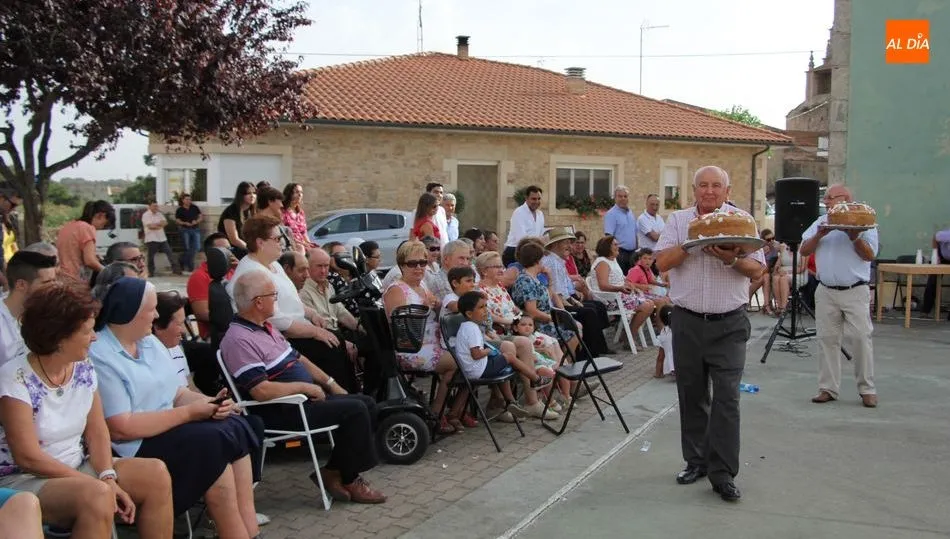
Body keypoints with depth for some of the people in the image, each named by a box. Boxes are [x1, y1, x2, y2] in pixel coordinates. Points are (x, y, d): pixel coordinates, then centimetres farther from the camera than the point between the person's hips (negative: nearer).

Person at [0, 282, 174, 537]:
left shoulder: (84, 369, 2)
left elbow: (97, 432, 3)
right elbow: (28, 457, -19)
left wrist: (109, 478, -15)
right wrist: (98, 484, -20)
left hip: (77, 468, 7)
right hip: (24, 480, -7)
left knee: (156, 474, -11)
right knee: (96, 494, -34)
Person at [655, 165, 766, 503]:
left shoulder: (741, 221, 4)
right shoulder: (679, 221, 6)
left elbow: (757, 270, -1)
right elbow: (662, 263, -5)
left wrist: (732, 259, -19)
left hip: (728, 325, -1)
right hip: (687, 322, 2)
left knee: (727, 398, -5)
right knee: (691, 395, 10)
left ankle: (723, 474, 2)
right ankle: (696, 461, 25)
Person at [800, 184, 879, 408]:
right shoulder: (821, 222, 12)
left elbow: (870, 255, -7)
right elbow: (804, 250, 6)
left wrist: (854, 237, -18)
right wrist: (819, 236, -10)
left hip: (856, 291, -3)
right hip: (826, 292, 4)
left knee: (861, 338, -4)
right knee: (827, 339, 4)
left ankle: (867, 389, 7)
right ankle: (828, 388, 11)